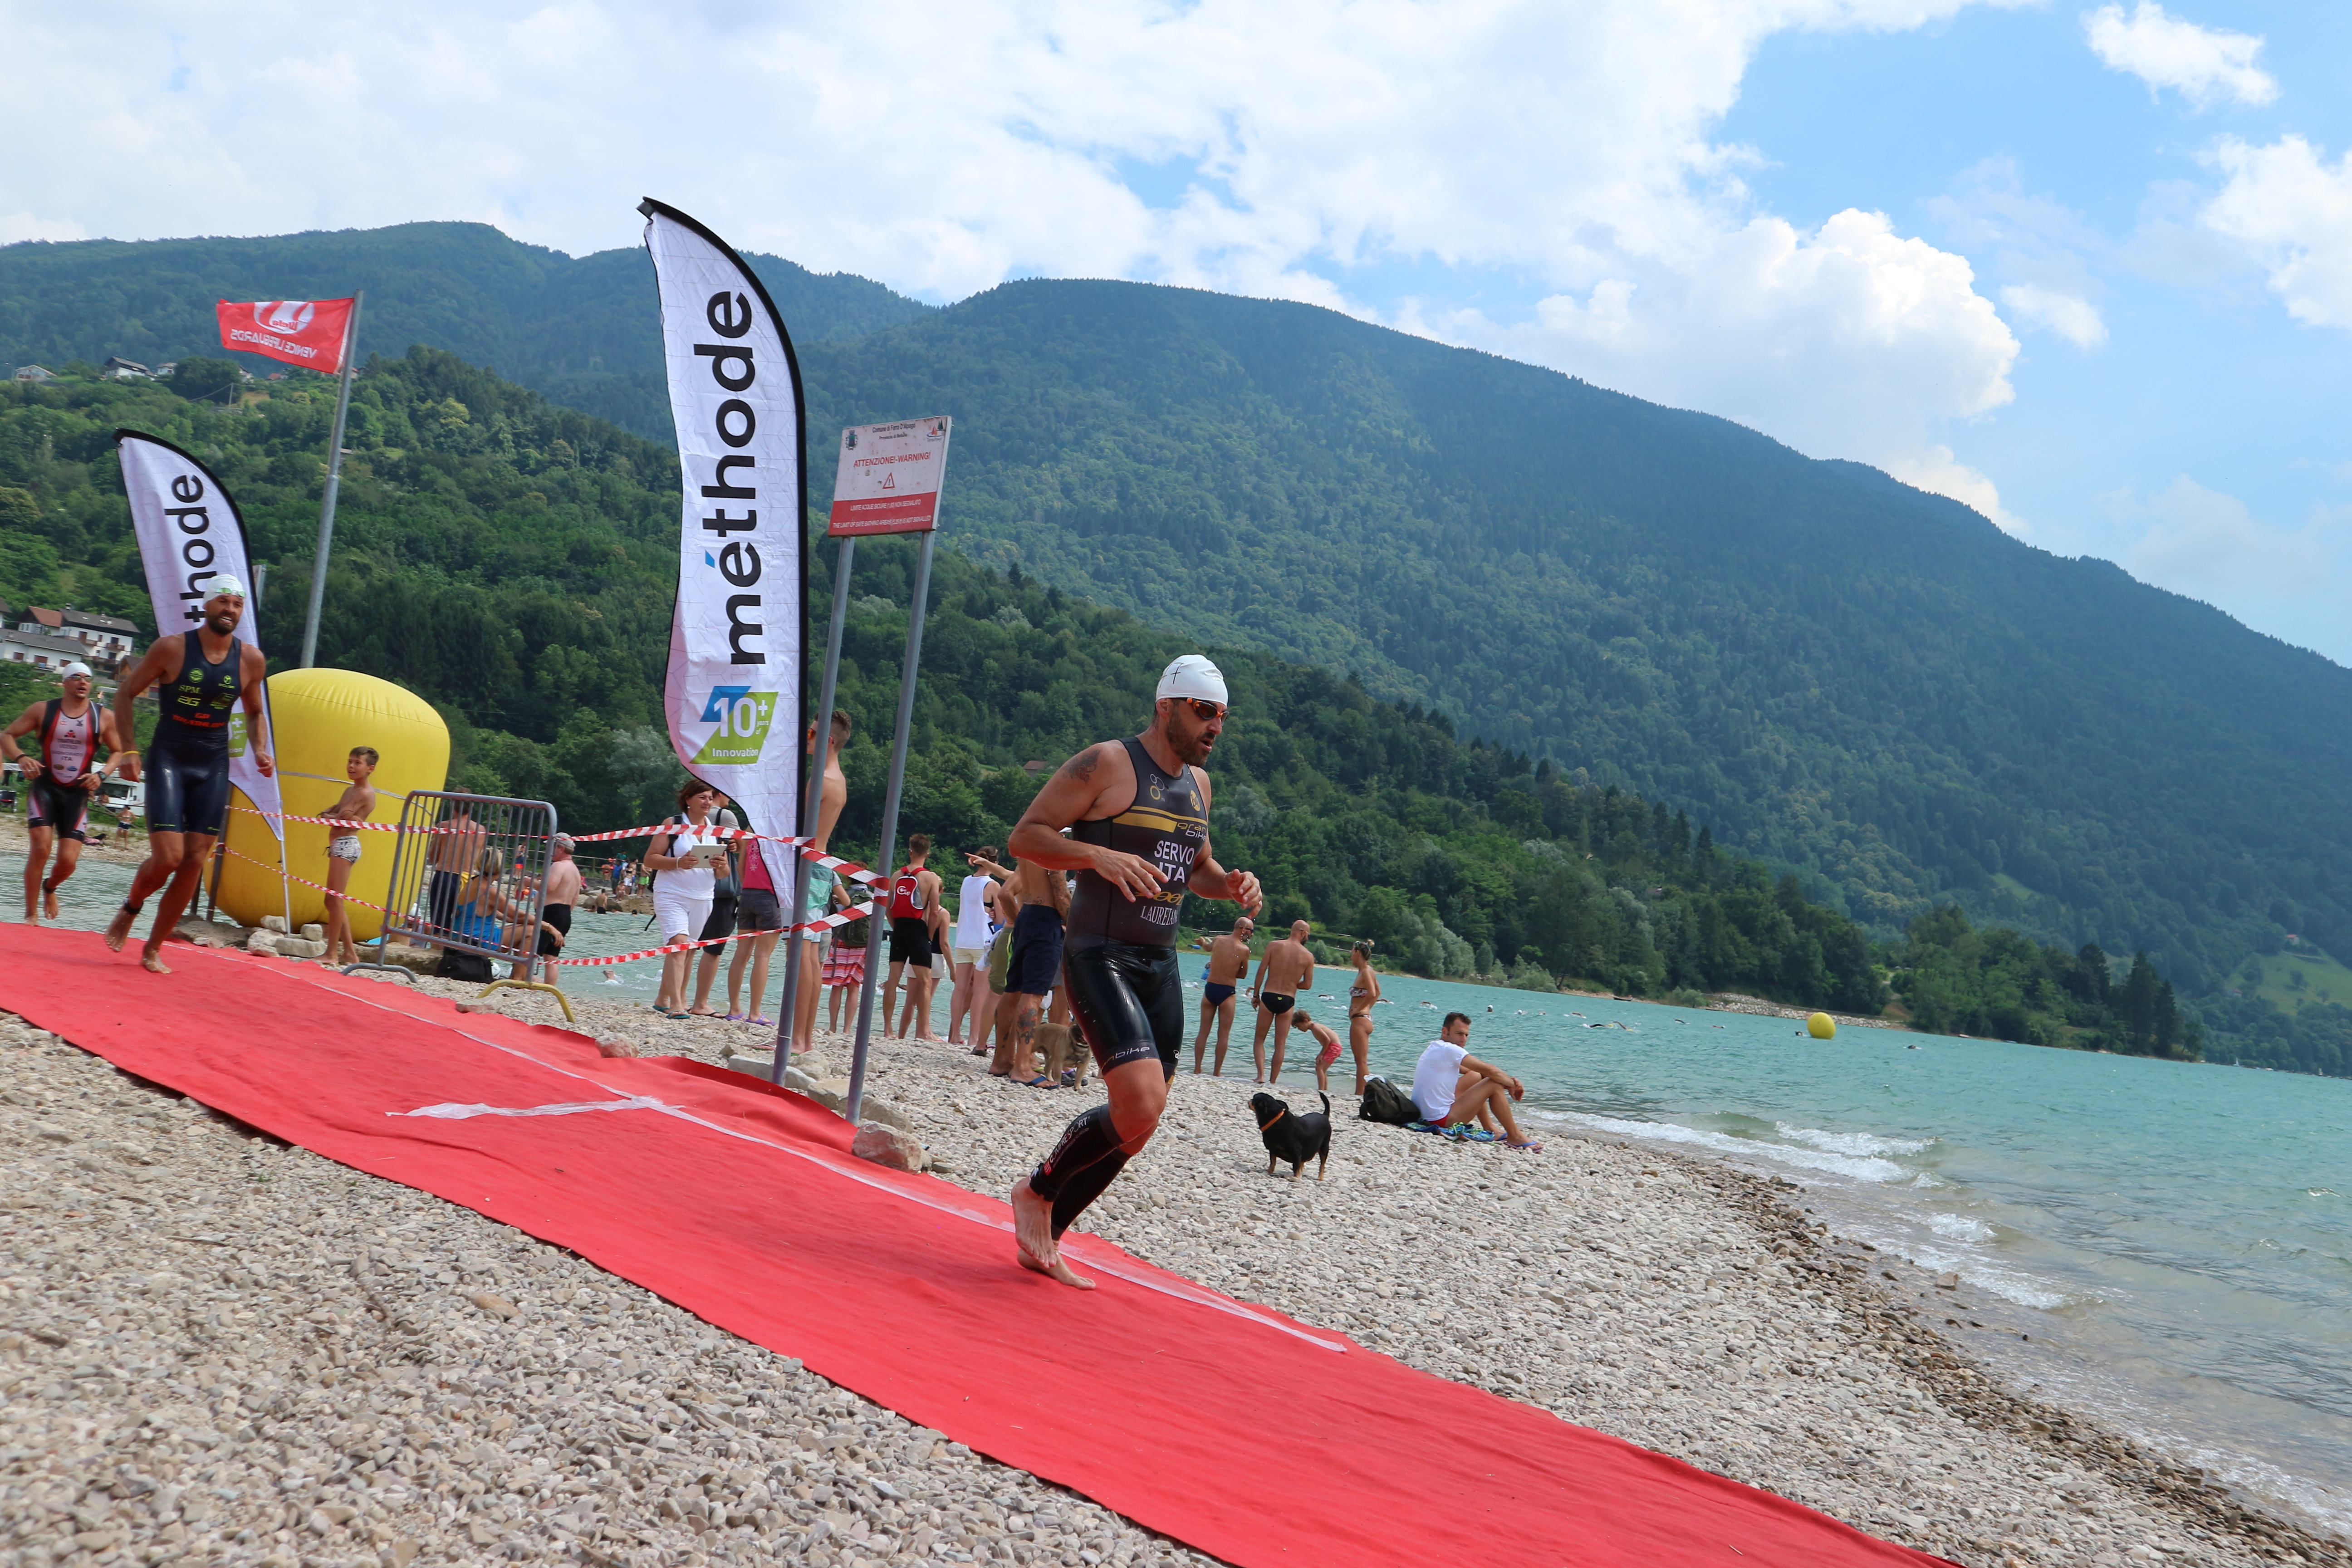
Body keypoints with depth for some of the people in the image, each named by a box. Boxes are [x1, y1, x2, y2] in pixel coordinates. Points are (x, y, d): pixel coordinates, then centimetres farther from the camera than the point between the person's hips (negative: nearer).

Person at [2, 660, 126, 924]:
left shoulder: (103, 718, 0)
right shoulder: (43, 710, -1)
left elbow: (119, 752, 9)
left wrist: (101, 774, -9)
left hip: (78, 794, 1)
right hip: (44, 787, -1)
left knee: (68, 862, -6)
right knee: (40, 850, -17)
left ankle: (50, 887, 31)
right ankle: (31, 915, -3)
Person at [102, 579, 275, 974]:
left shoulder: (251, 660, 1)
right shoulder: (171, 648, -8)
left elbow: (255, 712, 16)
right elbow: (125, 694, 1)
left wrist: (259, 750, -1)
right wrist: (129, 750, -7)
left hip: (213, 768, 4)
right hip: (168, 762, -3)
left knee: (194, 862, 1)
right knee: (167, 857, -14)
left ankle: (153, 949, 15)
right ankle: (130, 910, 19)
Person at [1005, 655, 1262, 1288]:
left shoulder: (1198, 783, 15)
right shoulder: (1107, 764, -9)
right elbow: (1025, 835, -10)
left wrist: (1230, 884, 7)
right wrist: (1098, 855, -25)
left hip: (1161, 967, 8)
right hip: (1100, 957, -8)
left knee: (1136, 1120, 8)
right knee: (1141, 1106, -23)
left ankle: (1044, 1238, 24)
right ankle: (1038, 1190, 3)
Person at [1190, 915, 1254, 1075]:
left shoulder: (1218, 940, 1)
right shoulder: (1244, 949, -10)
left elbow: (1208, 947, 24)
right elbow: (1243, 974, 2)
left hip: (1210, 988, 4)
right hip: (1227, 992, -4)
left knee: (1203, 1032, 10)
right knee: (1223, 1035, 5)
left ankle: (1197, 1070, 10)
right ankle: (1217, 1072, 5)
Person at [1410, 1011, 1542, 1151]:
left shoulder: (1435, 1049, 14)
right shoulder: (1449, 1049, -17)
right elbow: (1490, 1070, -17)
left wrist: (1509, 1081, 5)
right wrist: (1512, 1084, 0)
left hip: (1426, 1115, 10)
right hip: (1442, 1120, -10)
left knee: (1476, 1077, 23)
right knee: (1495, 1085, -8)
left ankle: (1490, 1128, 28)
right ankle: (1516, 1137, 0)